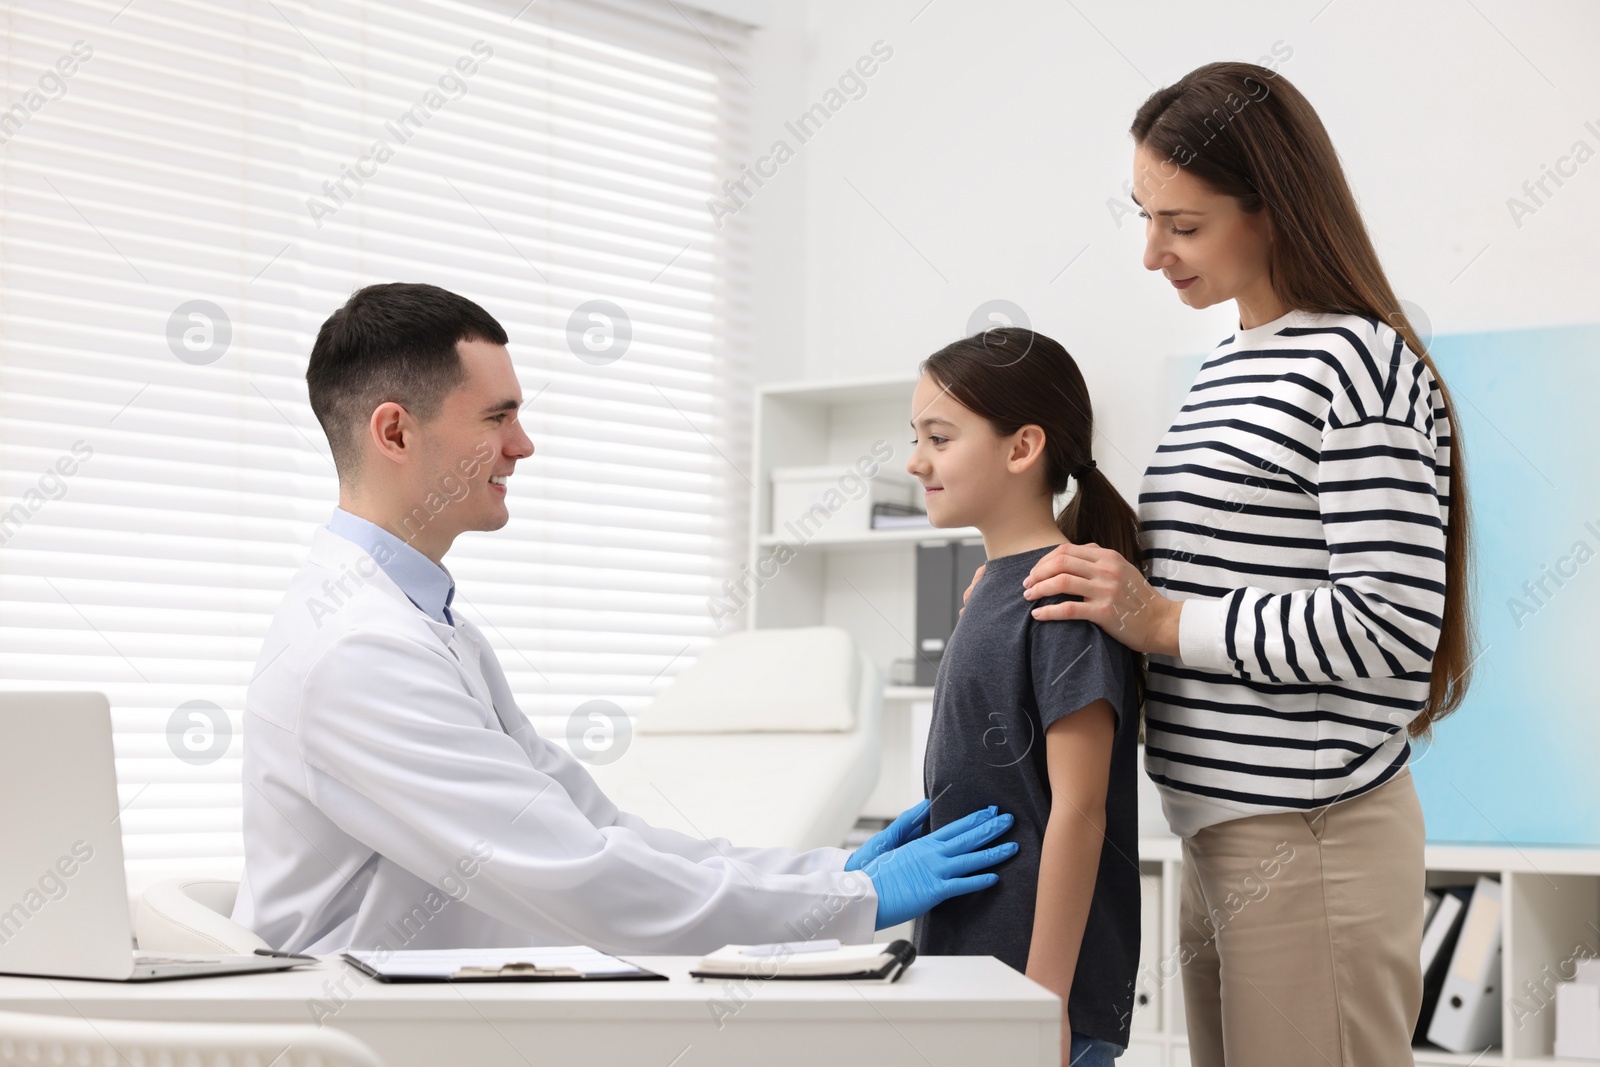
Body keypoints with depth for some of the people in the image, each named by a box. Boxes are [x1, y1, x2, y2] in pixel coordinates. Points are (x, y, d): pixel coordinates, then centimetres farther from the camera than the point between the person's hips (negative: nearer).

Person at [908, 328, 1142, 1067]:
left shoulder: (1063, 596, -14)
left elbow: (1077, 810, -18)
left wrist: (1046, 1004, -18)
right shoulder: (993, 589, 11)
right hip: (972, 977, 8)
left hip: (1035, 988, -8)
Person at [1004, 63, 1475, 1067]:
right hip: (1219, 830, 9)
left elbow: (1391, 625, -19)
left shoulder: (1360, 366, -12)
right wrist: (1102, 580, 6)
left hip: (1314, 840, -9)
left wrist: (1165, 624, -17)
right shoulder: (1228, 369, 15)